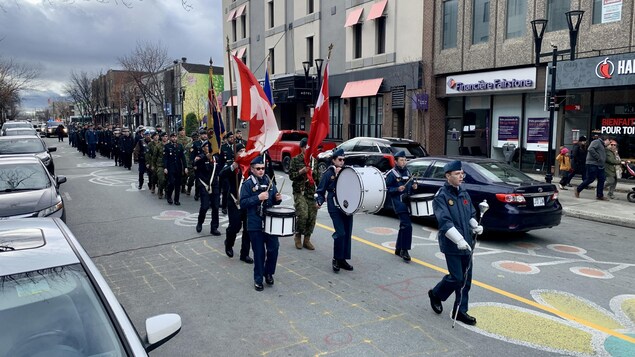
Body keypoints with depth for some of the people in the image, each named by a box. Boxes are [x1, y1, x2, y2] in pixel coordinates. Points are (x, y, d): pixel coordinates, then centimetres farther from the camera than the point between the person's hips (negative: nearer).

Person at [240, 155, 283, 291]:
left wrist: (277, 198, -4)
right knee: (259, 252, 4)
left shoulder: (269, 181, 9)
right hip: (255, 224, -4)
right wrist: (258, 198, -22)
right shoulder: (248, 184, -6)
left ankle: (269, 273, 26)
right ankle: (258, 279, 21)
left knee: (273, 248, 2)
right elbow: (243, 203, -13)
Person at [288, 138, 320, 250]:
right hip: (300, 192, -4)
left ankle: (307, 240, 17)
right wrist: (302, 171, -18)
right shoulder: (295, 160, 1)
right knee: (303, 215, -16)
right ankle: (297, 236, 8)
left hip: (312, 192, 5)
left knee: (312, 216, 2)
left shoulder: (314, 160, 13)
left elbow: (317, 177, 17)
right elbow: (291, 176, -3)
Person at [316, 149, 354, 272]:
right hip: (335, 208, -5)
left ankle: (343, 259, 19)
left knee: (347, 233, 7)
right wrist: (319, 201, -16)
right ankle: (336, 260, 4)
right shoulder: (328, 174, 0)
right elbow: (320, 191, 1)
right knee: (340, 233, -13)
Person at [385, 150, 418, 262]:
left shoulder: (407, 172, 13)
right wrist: (397, 189, -22)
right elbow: (387, 189, -8)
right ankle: (404, 250, -10)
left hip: (407, 202, 8)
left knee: (403, 226, 15)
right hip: (399, 203, -8)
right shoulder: (392, 174, -8)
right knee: (407, 225, -17)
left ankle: (398, 249, 28)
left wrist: (413, 187, 3)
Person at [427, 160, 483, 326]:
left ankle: (460, 311, 23)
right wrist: (459, 240, -30)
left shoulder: (464, 193, 9)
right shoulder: (441, 196, -13)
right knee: (456, 278, -2)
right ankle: (436, 295, 25)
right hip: (451, 244, -7)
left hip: (466, 243, 7)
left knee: (466, 279, 10)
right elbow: (445, 222, -22)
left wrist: (475, 226, -3)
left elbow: (471, 215, 18)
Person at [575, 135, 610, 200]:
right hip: (593, 164, -10)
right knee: (590, 179, -8)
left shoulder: (602, 146, 25)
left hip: (600, 166, 10)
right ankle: (578, 190, 6)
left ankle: (599, 195, 8)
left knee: (602, 179, 4)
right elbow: (590, 149, -23)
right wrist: (598, 158, -20)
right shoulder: (596, 142, -5)